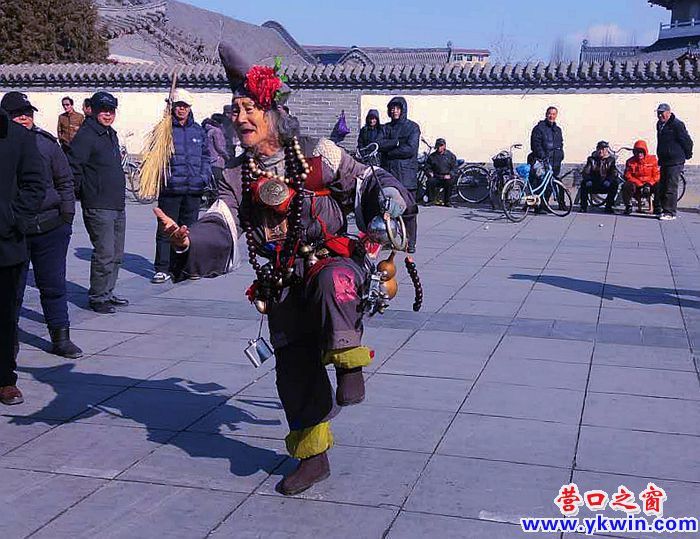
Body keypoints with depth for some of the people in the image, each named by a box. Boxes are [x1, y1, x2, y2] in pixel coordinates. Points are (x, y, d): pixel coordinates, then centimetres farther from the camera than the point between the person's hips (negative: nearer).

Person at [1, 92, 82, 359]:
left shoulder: (47, 143, 5)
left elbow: (65, 181, 10)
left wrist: (67, 214, 4)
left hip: (50, 228, 2)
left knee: (53, 285, 7)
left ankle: (60, 337, 15)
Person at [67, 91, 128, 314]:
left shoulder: (112, 135, 17)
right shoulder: (86, 135, -11)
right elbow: (73, 166, -16)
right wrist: (83, 191, -10)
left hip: (117, 205, 9)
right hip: (98, 207, -9)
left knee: (116, 253, 14)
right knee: (104, 253, -9)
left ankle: (107, 292, 25)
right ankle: (97, 297, 2)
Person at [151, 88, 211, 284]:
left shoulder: (198, 130, 13)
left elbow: (206, 156, 18)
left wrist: (205, 176, 5)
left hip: (194, 189, 4)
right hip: (171, 188, -4)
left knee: (188, 229, 11)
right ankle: (162, 269, 1)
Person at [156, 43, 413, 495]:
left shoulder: (317, 155, -3)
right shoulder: (238, 177, 7)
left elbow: (366, 179, 4)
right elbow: (221, 231, -7)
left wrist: (385, 191, -20)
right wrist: (188, 240, -29)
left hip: (331, 261, -4)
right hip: (282, 287, 4)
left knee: (333, 278, -42)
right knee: (294, 369, 9)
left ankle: (348, 362, -25)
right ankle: (312, 457, 28)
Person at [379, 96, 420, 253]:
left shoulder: (412, 127, 4)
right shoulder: (386, 128, 16)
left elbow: (411, 149, -10)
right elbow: (380, 145, -1)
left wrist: (389, 152, -4)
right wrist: (397, 143, -11)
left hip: (407, 174, -4)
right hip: (388, 173, 4)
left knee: (409, 210, -5)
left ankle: (410, 243, 0)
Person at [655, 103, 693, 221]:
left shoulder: (677, 125, -14)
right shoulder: (659, 125, 14)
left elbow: (687, 141, -11)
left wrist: (687, 155, 0)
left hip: (675, 162, -9)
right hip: (664, 161, 9)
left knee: (671, 188, -9)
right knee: (662, 187, 11)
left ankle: (670, 213, -6)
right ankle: (663, 209, 21)